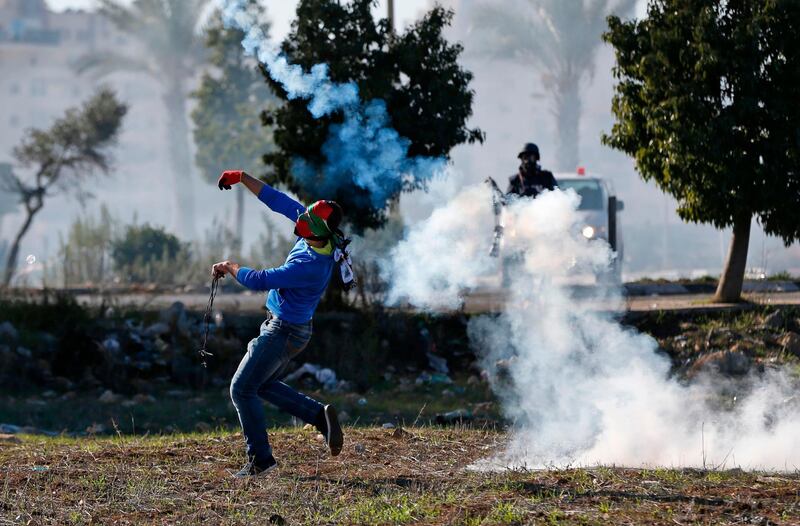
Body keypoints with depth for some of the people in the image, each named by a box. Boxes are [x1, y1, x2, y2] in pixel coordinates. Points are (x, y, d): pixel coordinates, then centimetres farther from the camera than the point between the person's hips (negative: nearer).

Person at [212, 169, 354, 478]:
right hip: (291, 328, 9)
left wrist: (229, 267, -11)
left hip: (283, 333, -9)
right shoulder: (320, 235, -10)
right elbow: (278, 202, -1)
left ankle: (260, 459, 7)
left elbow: (259, 281, -29)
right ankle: (320, 415, 17)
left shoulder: (311, 266, -34)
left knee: (242, 390, 2)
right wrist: (242, 178, -1)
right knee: (264, 385, 24)